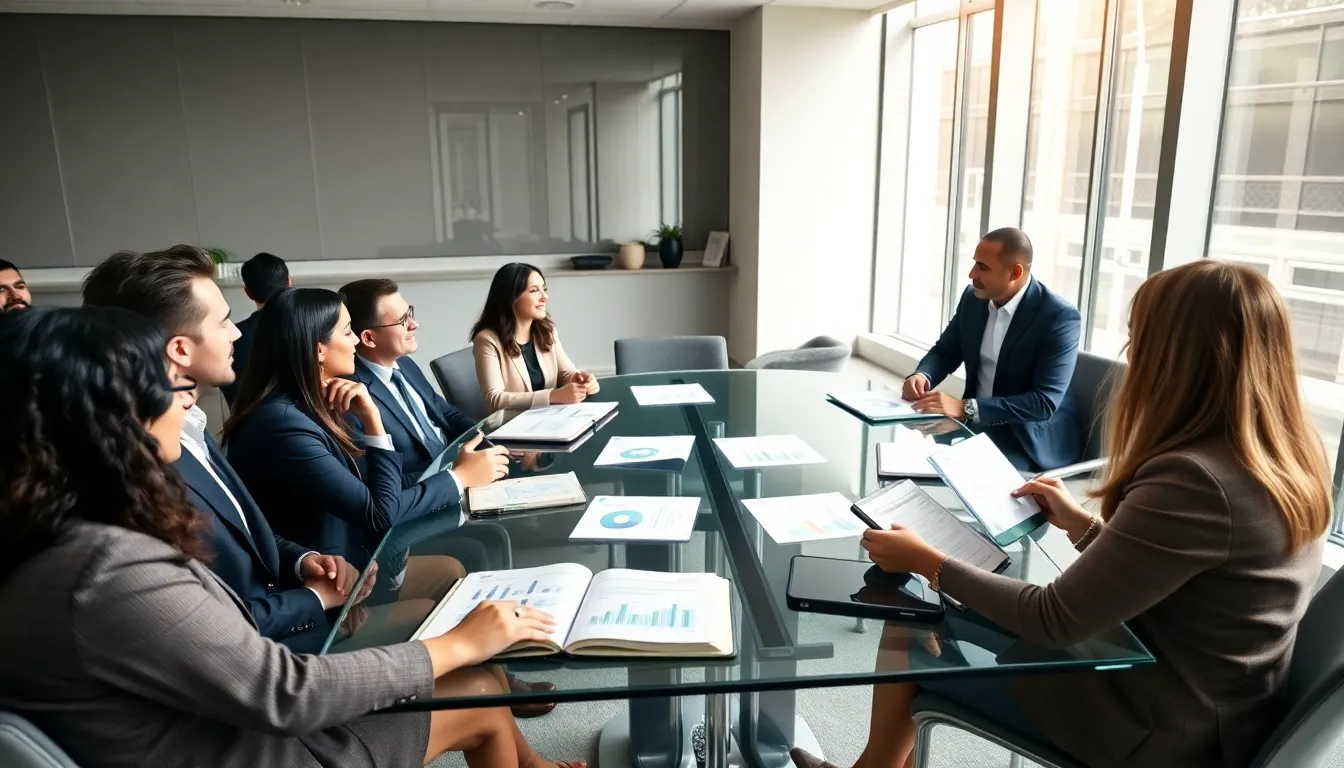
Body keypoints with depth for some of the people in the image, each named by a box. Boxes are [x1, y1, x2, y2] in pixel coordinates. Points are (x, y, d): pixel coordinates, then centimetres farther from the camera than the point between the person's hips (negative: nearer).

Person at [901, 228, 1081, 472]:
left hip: (1032, 441, -6)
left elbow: (1044, 402, -26)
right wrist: (922, 375, -14)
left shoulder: (1060, 317, -19)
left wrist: (965, 408, -35)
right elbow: (945, 351, 11)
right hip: (977, 423, 6)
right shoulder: (974, 298, -1)